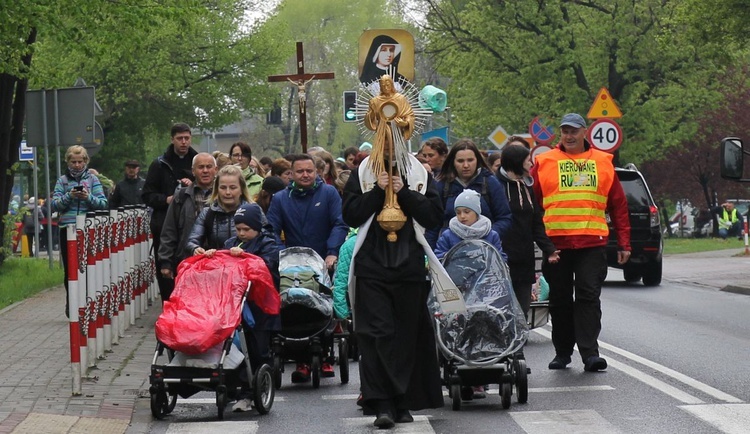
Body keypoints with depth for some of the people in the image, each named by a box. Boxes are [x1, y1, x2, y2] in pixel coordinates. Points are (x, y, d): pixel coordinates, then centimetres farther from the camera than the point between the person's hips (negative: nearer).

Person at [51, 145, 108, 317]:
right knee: (69, 269, 2)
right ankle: (71, 307, 11)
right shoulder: (62, 181, 10)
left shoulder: (92, 179, 8)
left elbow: (103, 203, 0)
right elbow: (55, 204, 0)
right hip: (67, 230, 1)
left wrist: (88, 197, -17)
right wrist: (69, 196, -15)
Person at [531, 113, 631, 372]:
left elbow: (618, 205, 12)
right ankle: (562, 352, 19)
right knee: (560, 300, 8)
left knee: (589, 297, -7)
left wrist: (624, 243, 8)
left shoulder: (603, 163, 10)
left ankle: (590, 353, -9)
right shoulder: (544, 163, 6)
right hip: (555, 243, 0)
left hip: (592, 243, 0)